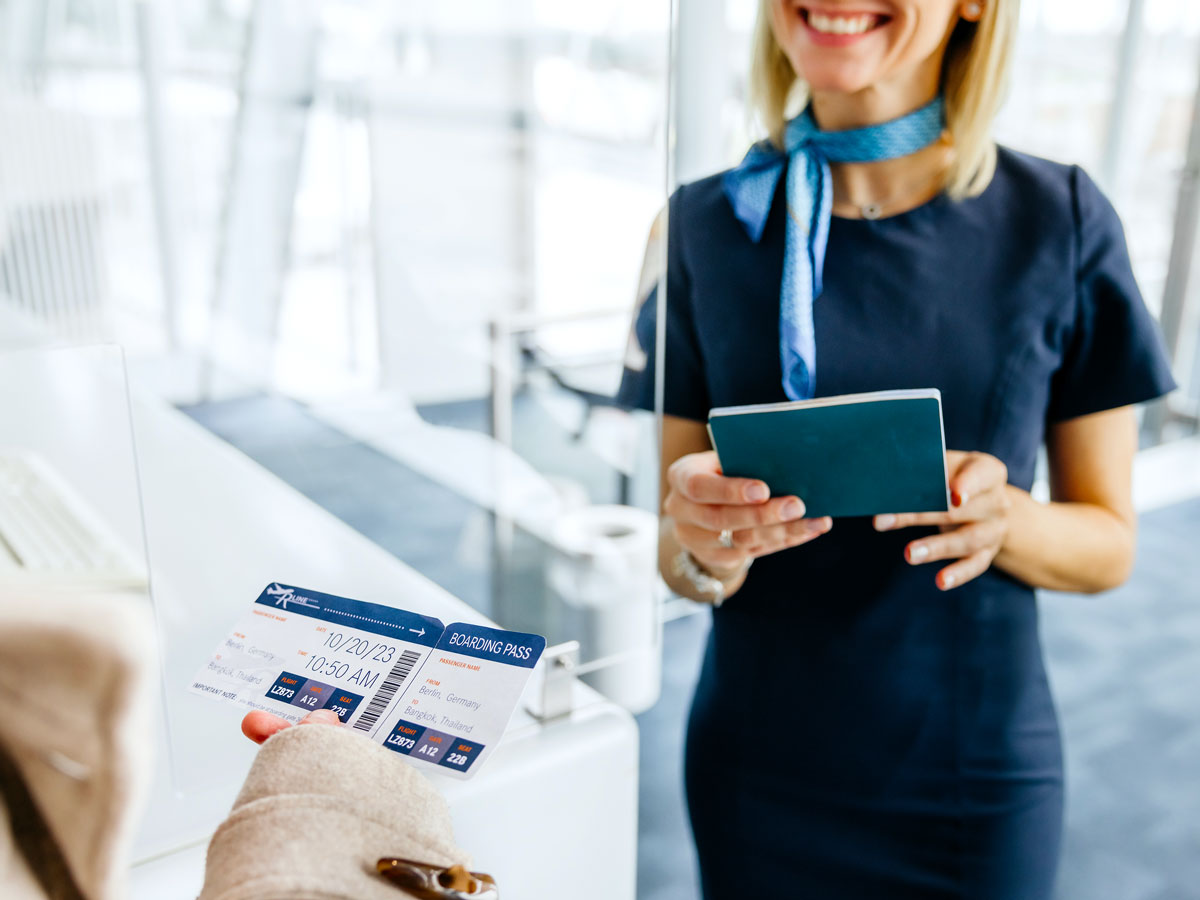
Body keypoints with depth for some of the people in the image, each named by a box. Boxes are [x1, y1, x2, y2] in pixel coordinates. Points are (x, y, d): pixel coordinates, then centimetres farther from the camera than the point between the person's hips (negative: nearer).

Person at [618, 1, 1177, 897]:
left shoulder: (1061, 224, -9)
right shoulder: (705, 224, -7)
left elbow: (1109, 544, -2)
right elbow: (677, 557, -4)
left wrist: (1002, 518, -22)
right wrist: (704, 550, -25)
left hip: (978, 784, 0)